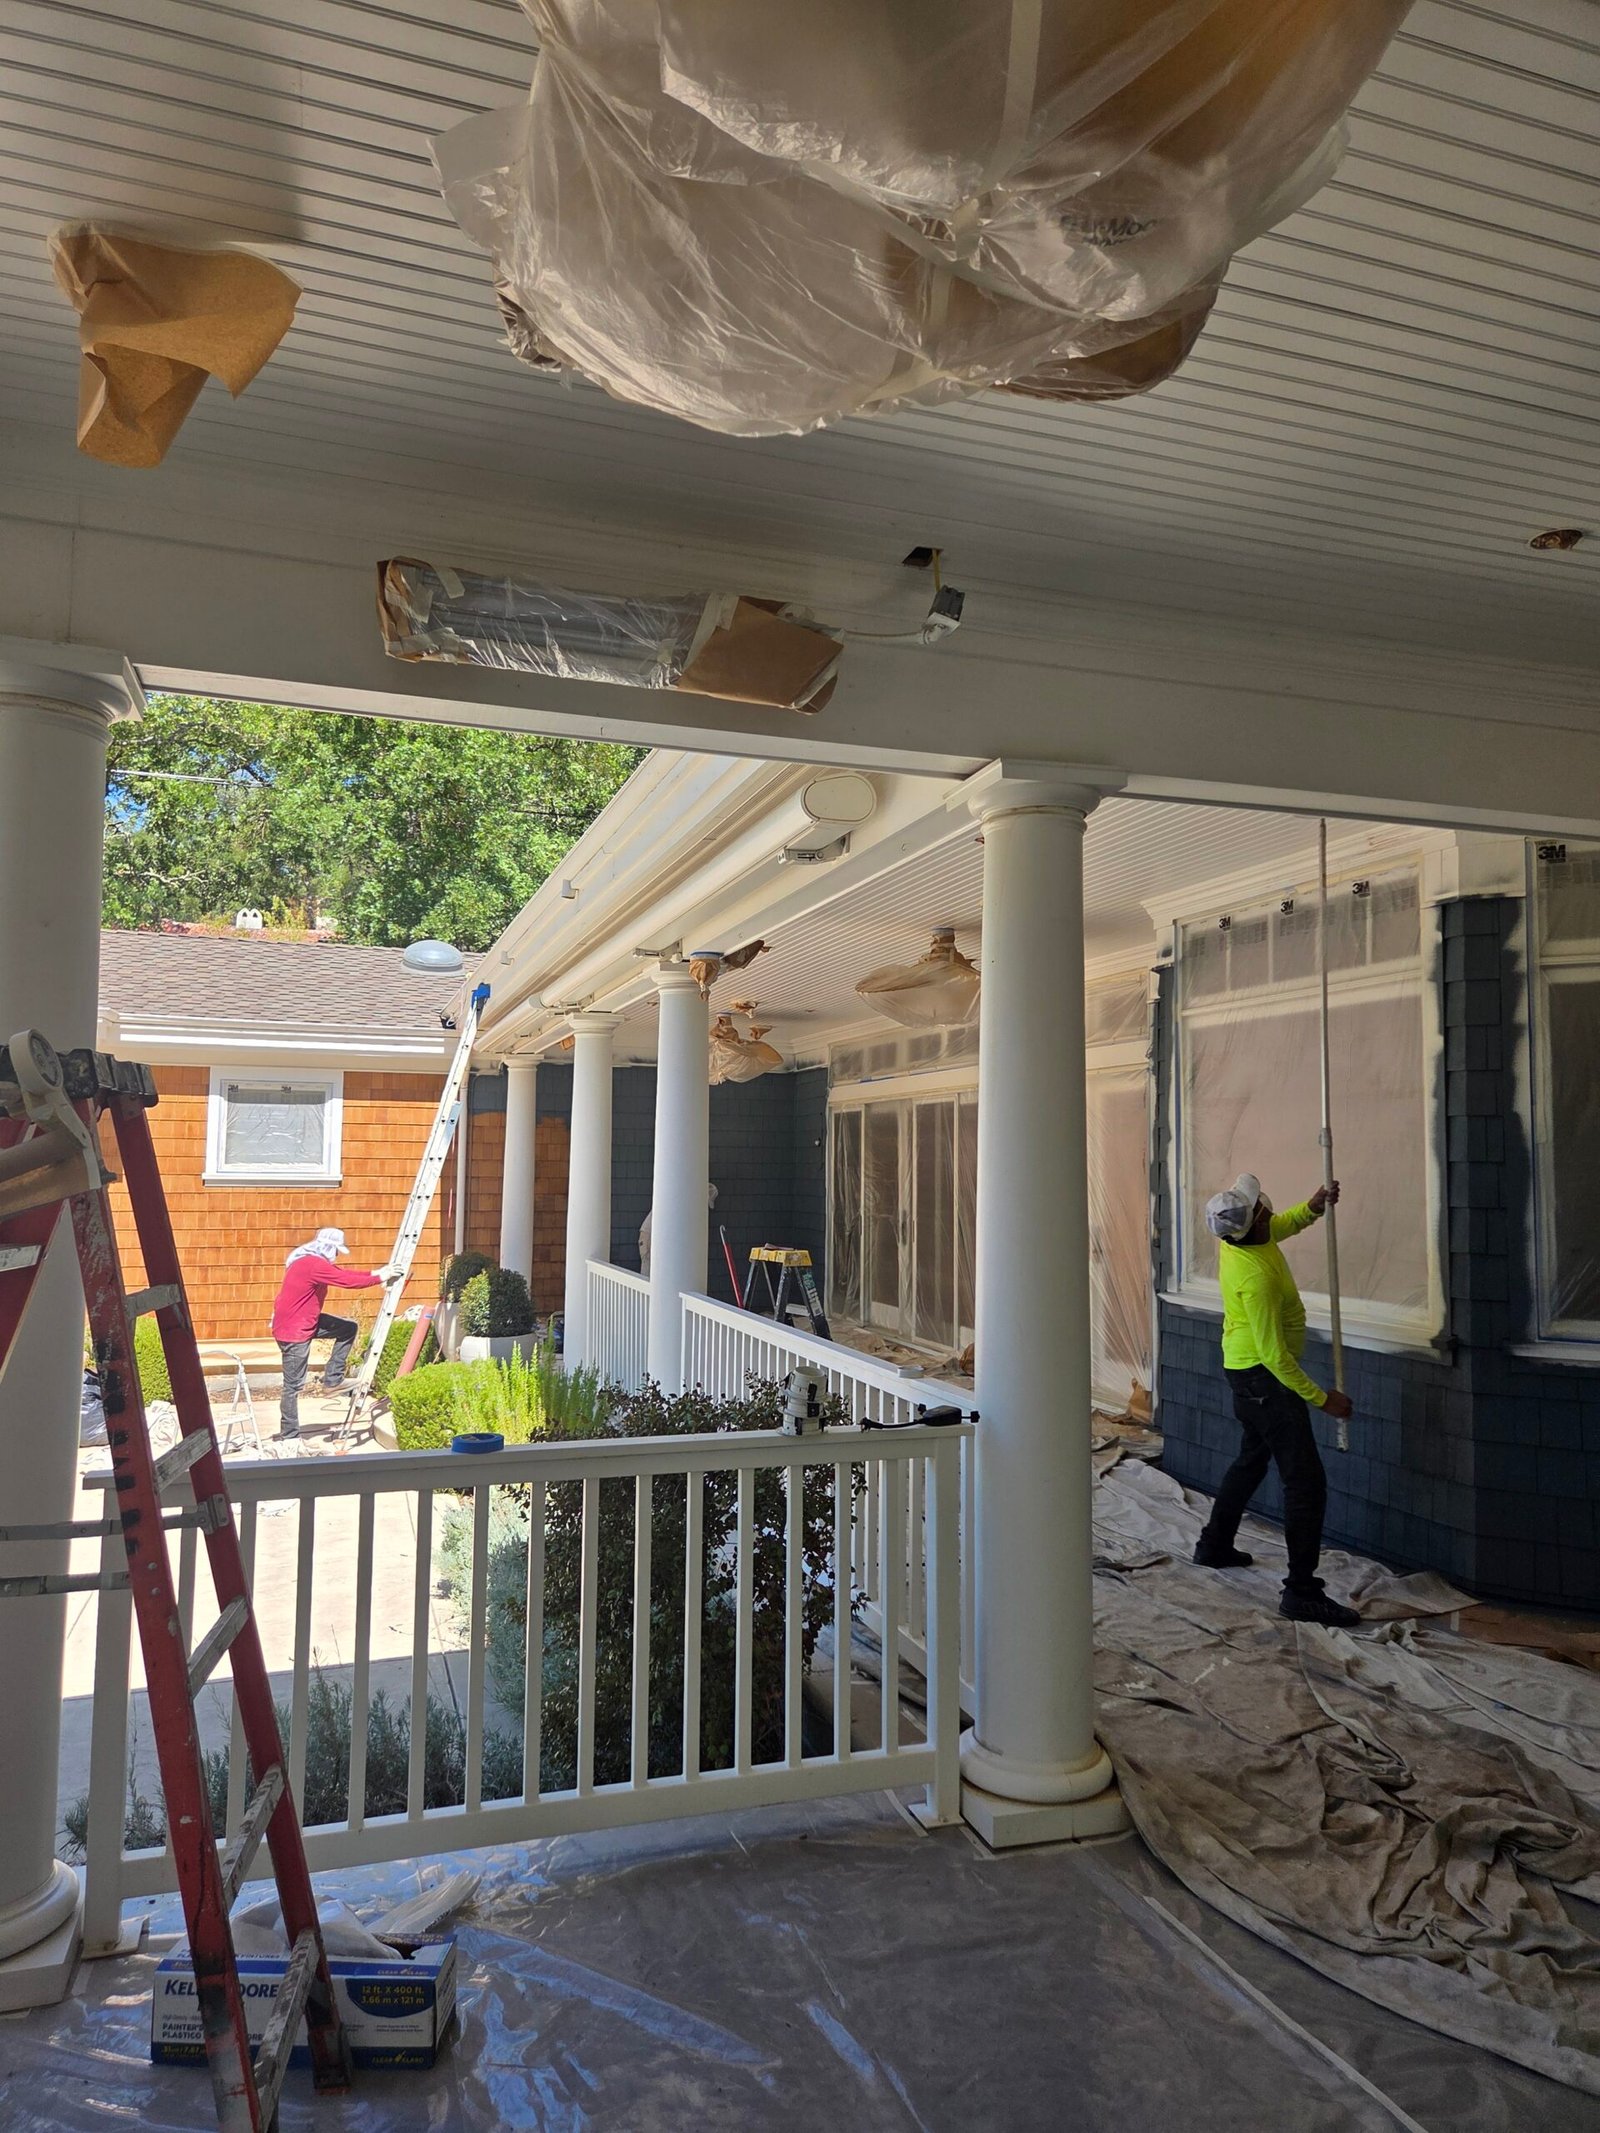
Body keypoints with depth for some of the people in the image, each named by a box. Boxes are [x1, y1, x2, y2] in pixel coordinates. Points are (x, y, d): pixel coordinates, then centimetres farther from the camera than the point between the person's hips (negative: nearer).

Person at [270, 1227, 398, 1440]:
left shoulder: (314, 1261, 8)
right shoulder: (313, 1264, -23)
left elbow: (344, 1272, 13)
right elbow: (348, 1281, -22)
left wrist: (374, 1272, 3)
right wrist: (379, 1278, -10)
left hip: (307, 1322, 10)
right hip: (292, 1330, -10)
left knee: (348, 1328, 10)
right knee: (293, 1385, -3)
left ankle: (332, 1380, 11)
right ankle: (289, 1436, 6)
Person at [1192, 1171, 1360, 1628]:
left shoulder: (1241, 1237, -4)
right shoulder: (1256, 1276, -30)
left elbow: (1282, 1226, 20)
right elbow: (1274, 1354, -27)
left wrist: (1313, 1207, 0)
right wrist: (1321, 1398, -20)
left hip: (1244, 1370, 10)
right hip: (1263, 1377, -10)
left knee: (1253, 1457, 26)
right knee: (1306, 1482, -9)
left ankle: (1214, 1546, 39)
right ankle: (1302, 1592, -8)